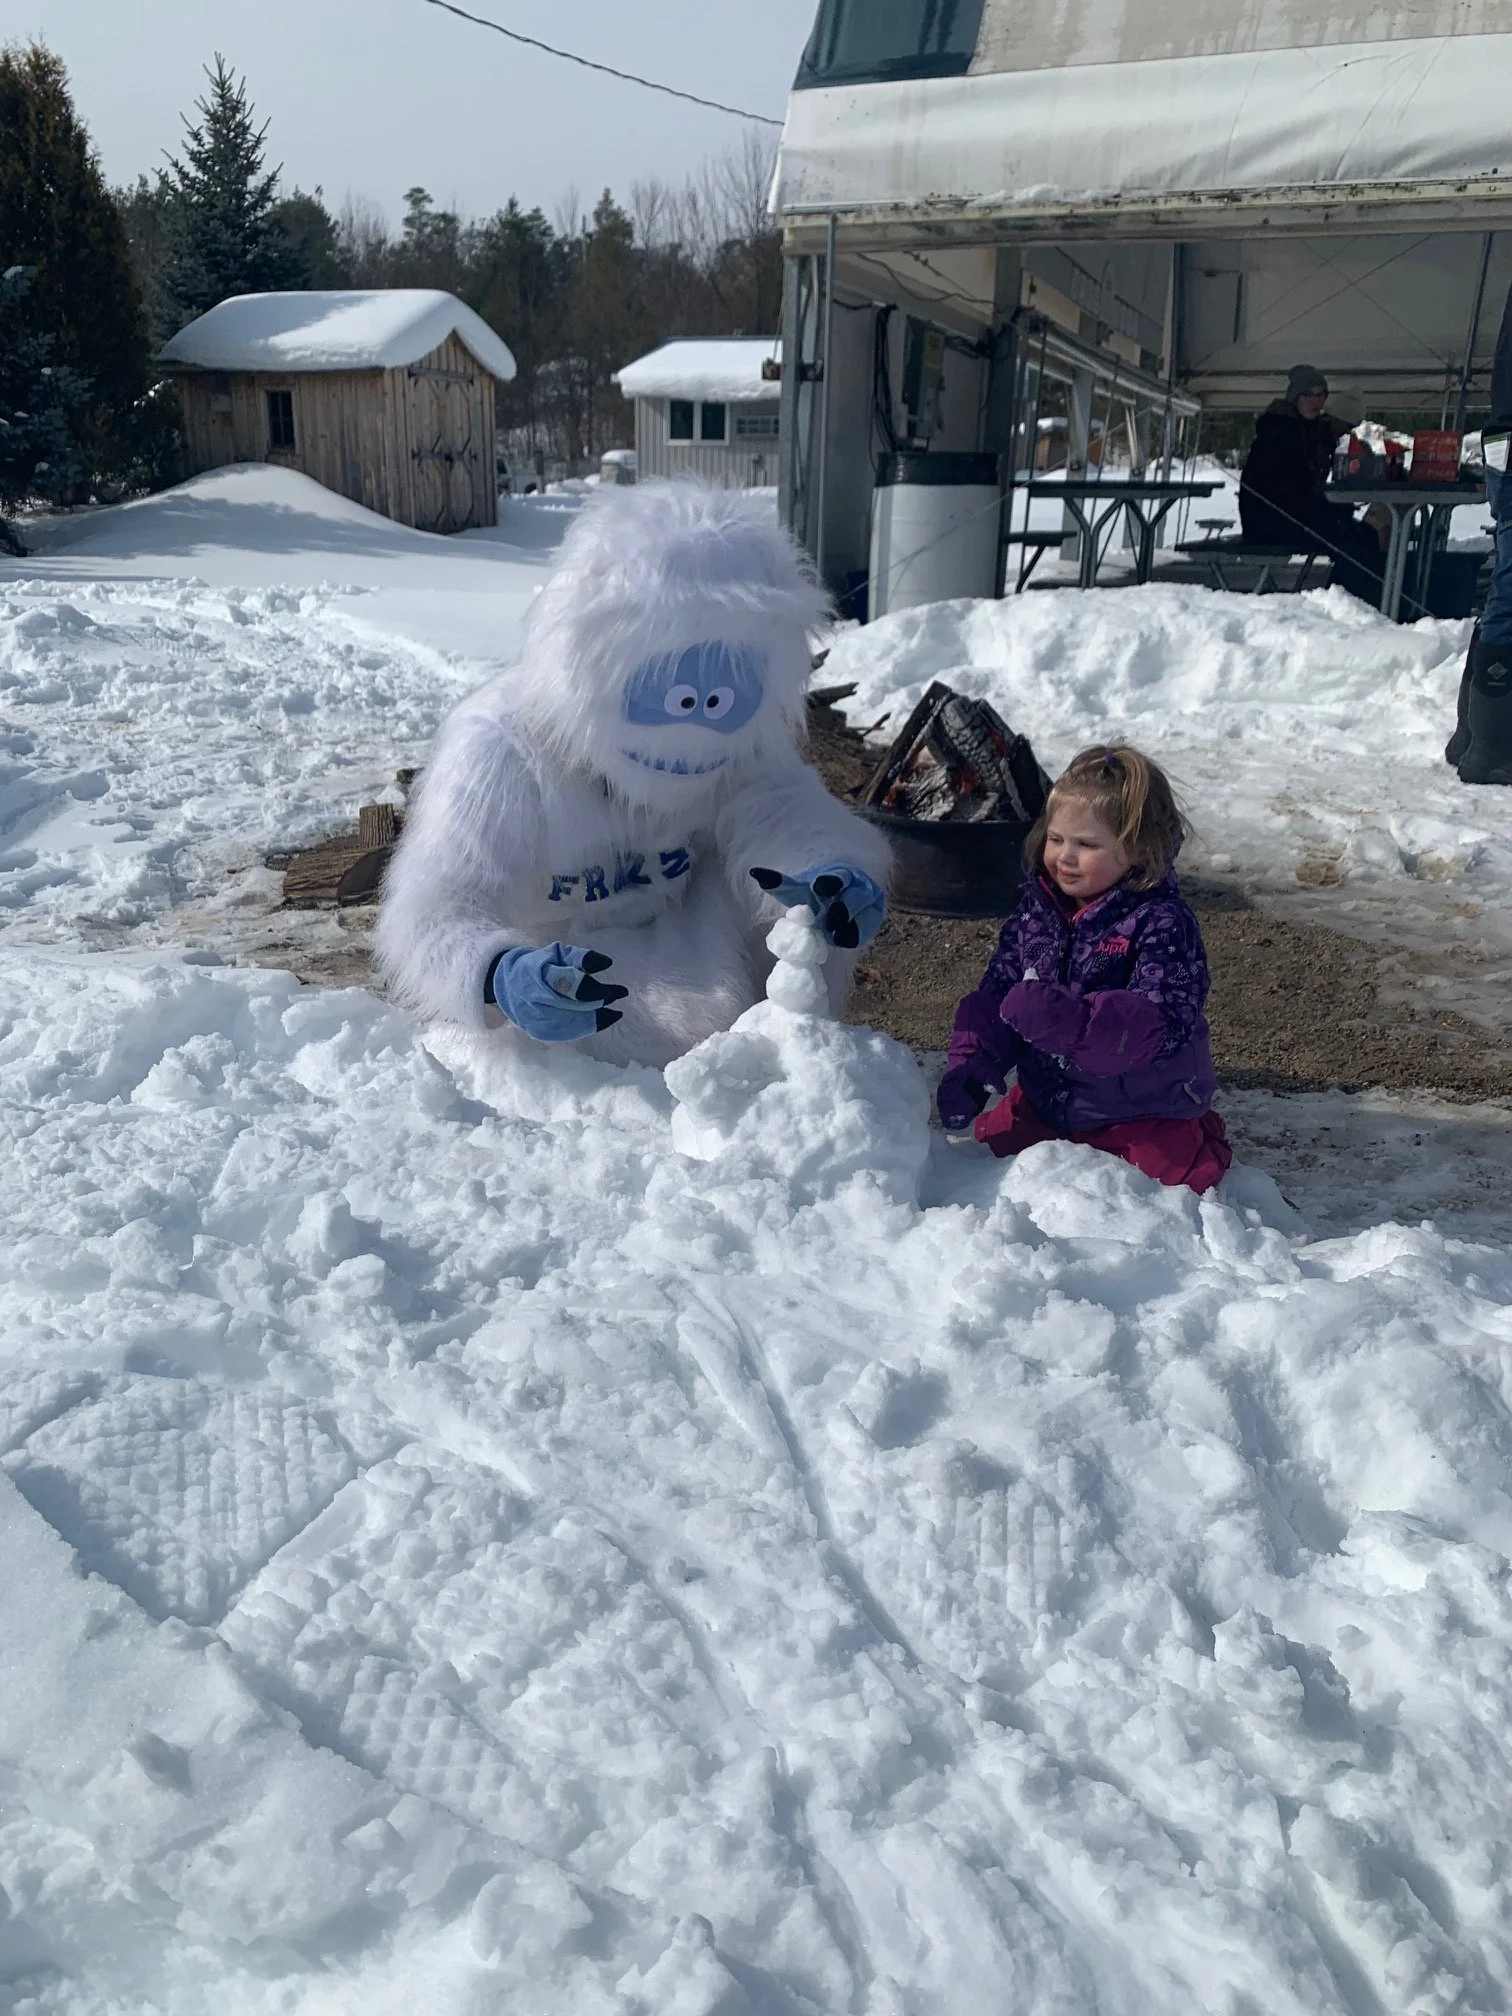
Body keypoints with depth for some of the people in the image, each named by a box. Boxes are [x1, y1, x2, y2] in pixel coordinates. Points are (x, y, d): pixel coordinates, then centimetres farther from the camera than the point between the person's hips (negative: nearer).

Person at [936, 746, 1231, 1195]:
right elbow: (996, 995, 2)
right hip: (1047, 1100, 5)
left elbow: (1164, 1025, -31)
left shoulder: (1161, 922, -21)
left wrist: (1074, 1020, -46)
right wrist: (970, 1068, -14)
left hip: (1143, 1113, -5)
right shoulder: (1035, 909, -3)